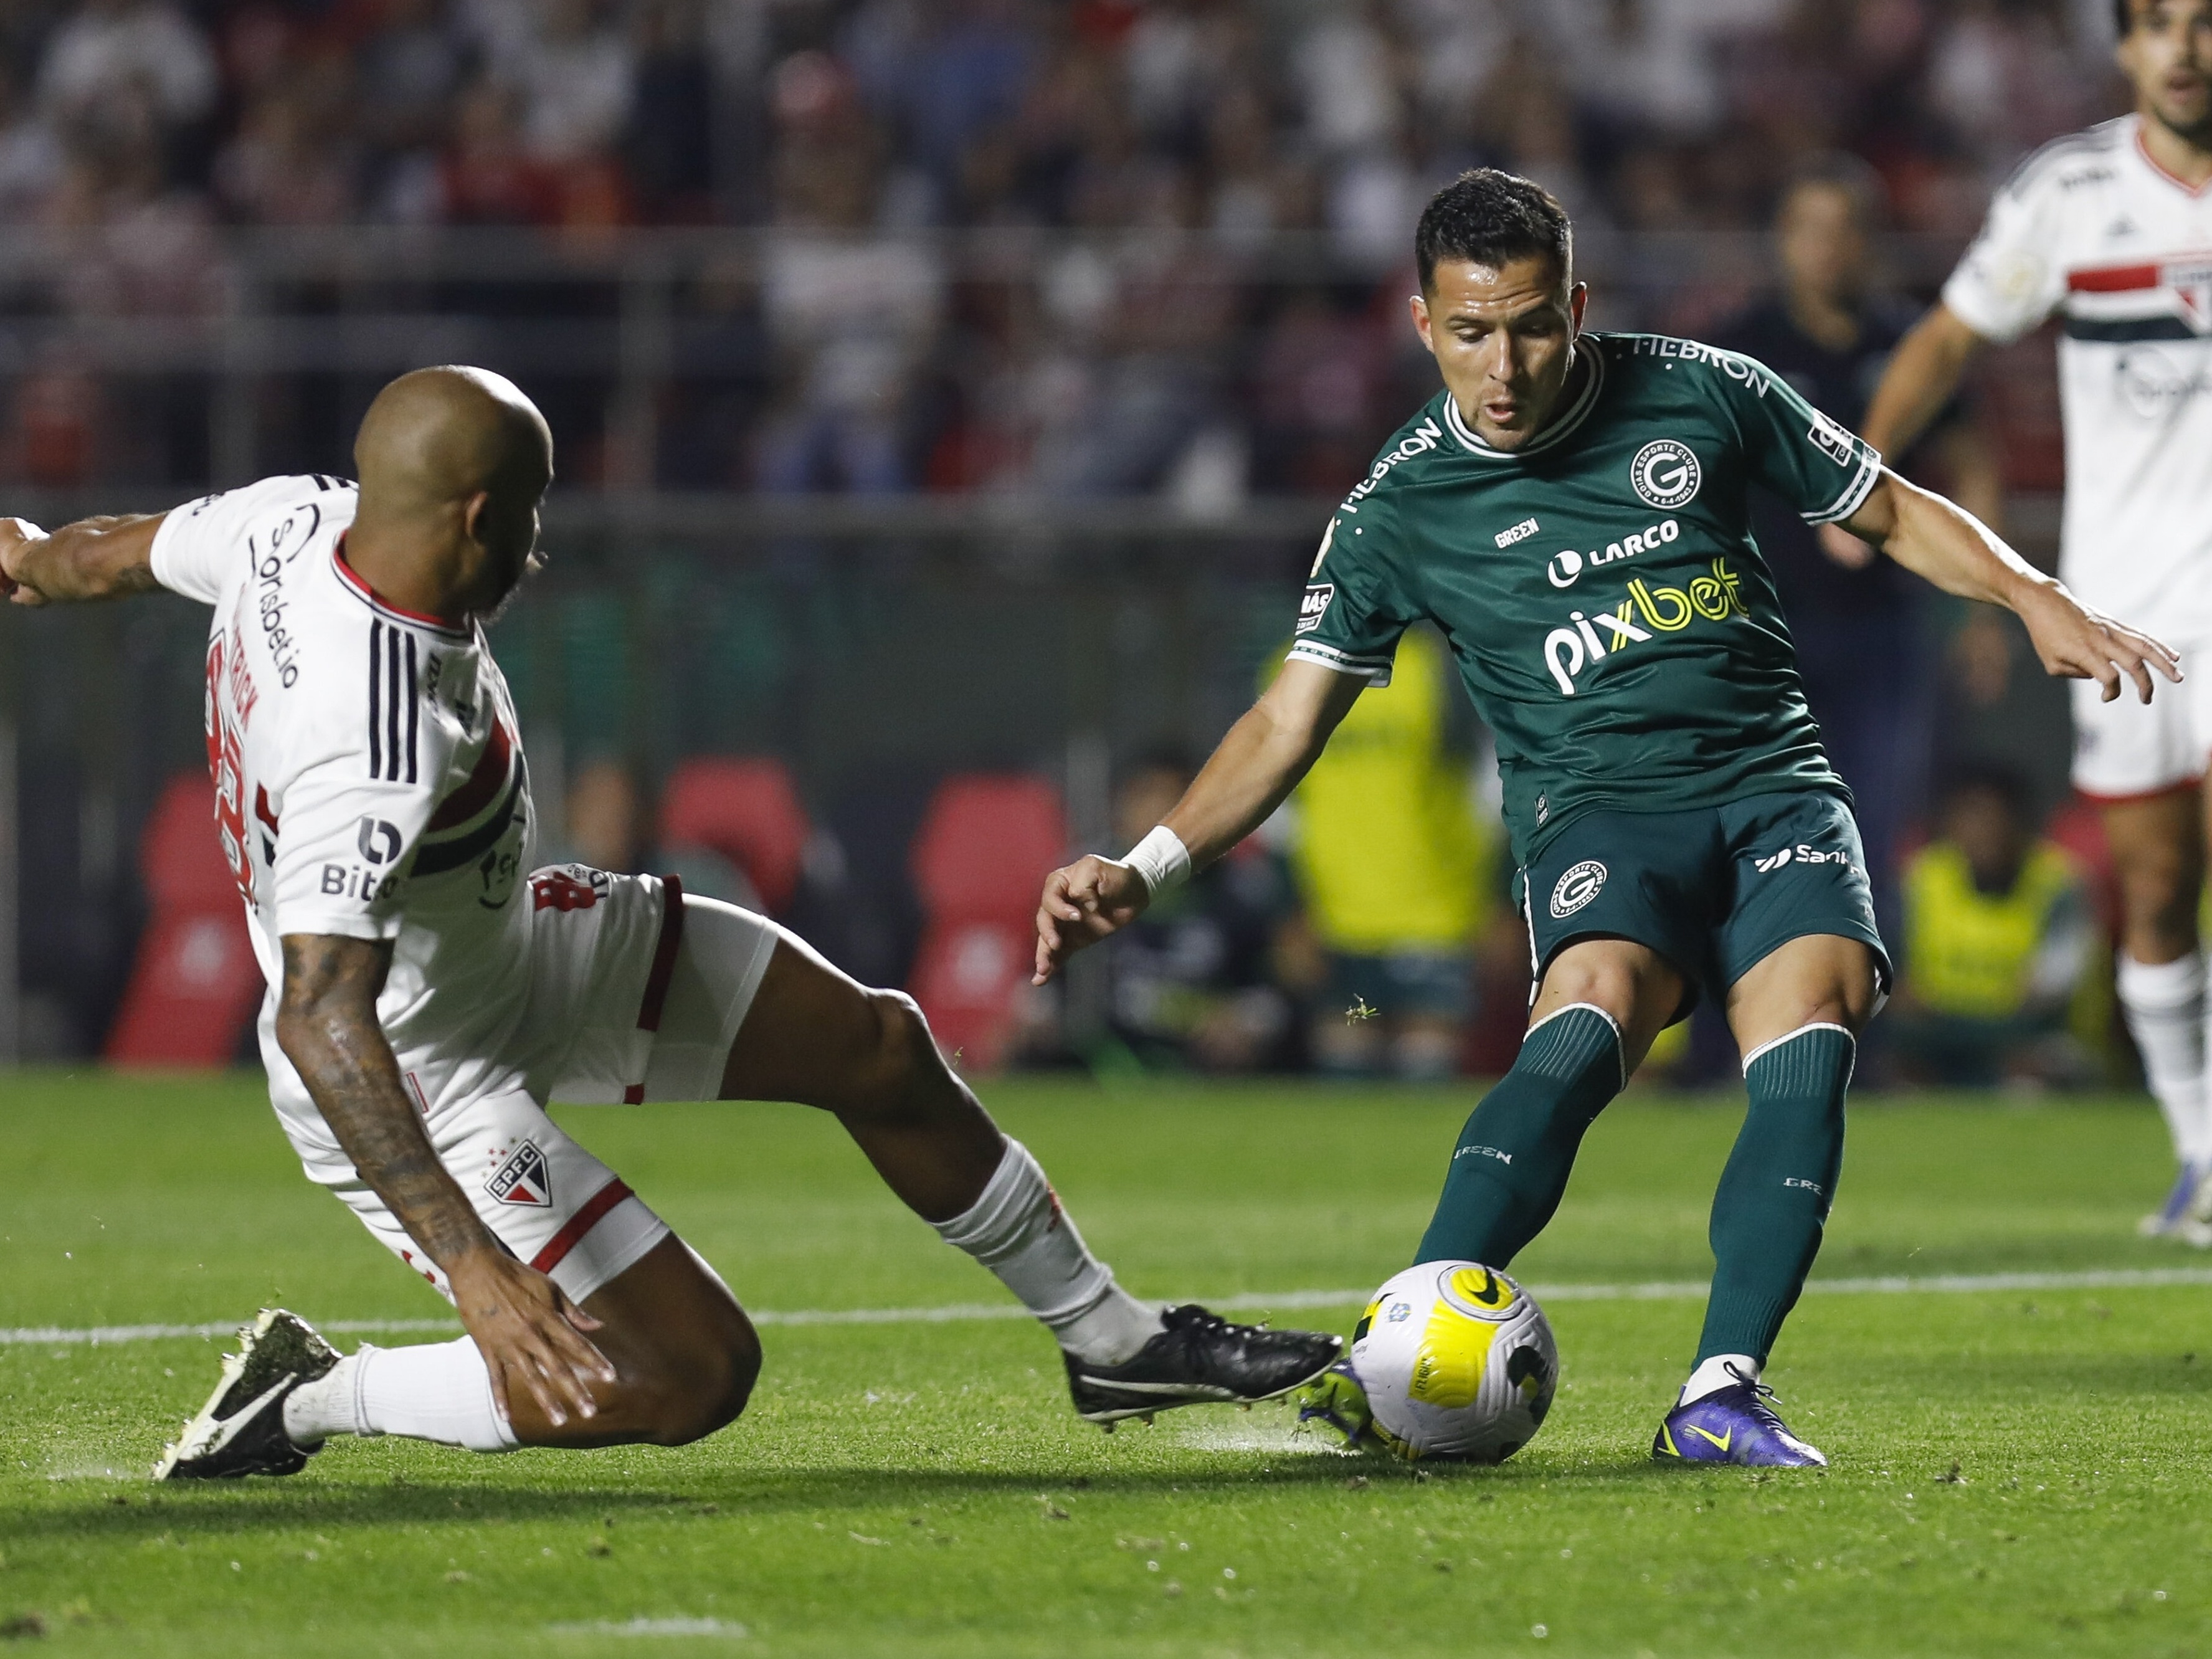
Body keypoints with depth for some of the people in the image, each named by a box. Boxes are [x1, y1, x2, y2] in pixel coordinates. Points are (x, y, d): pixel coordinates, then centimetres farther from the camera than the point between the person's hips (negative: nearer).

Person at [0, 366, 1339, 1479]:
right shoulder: (374, 750, -40)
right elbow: (319, 1018, -45)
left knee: (880, 1049, 12)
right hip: (416, 1072, -10)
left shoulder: (297, 526, -14)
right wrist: (473, 1265, -50)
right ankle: (314, 1400, 6)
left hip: (516, 948, 10)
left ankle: (1112, 1339, 31)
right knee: (690, 1378, -10)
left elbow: (109, 556, 8)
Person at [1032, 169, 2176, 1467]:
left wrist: (2034, 596, 0)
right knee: (1584, 1031, -33)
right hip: (1598, 809, -2)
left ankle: (1722, 1394, -32)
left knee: (1810, 1042, -27)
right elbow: (1288, 724, 4)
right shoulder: (1402, 508, 2)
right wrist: (1142, 873, -8)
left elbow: (1890, 512, 17)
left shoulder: (1702, 395, 4)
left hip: (1774, 784, 2)